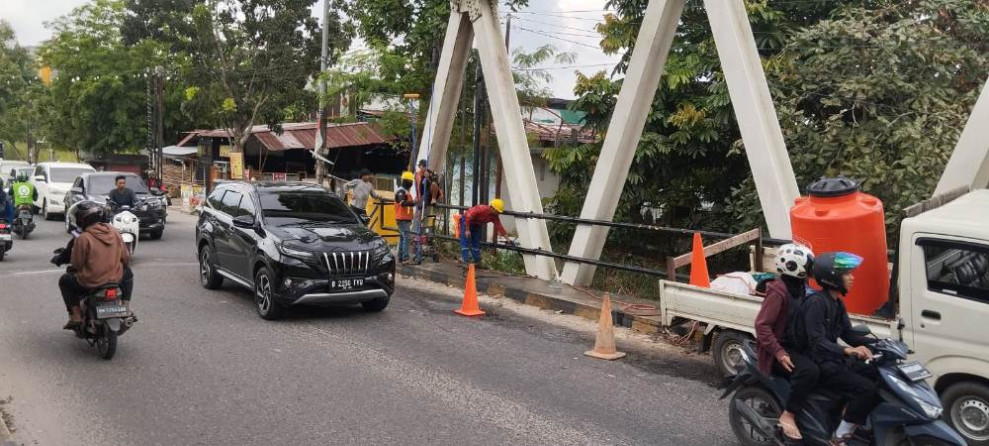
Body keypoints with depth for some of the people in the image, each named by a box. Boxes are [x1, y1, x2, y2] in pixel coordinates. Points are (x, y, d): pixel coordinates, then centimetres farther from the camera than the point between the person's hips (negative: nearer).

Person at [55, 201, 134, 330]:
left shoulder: (83, 238, -14)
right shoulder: (114, 232, 0)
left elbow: (76, 264, -7)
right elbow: (125, 256, 8)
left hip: (90, 282, -3)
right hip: (116, 279, 3)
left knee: (64, 280, 23)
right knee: (128, 274, 34)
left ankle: (75, 317, 14)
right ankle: (126, 307, 24)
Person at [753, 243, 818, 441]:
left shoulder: (800, 288, 10)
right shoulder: (778, 291, -18)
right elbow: (762, 325, -22)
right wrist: (779, 353, -28)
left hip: (797, 345, 9)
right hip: (780, 348, -9)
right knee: (809, 371, -32)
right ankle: (788, 415, -20)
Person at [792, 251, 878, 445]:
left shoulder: (837, 302, 10)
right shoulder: (816, 302, -19)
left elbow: (847, 334, 12)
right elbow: (817, 342, -28)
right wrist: (848, 351, -43)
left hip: (834, 359, 9)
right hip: (818, 364, -9)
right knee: (867, 389, -21)